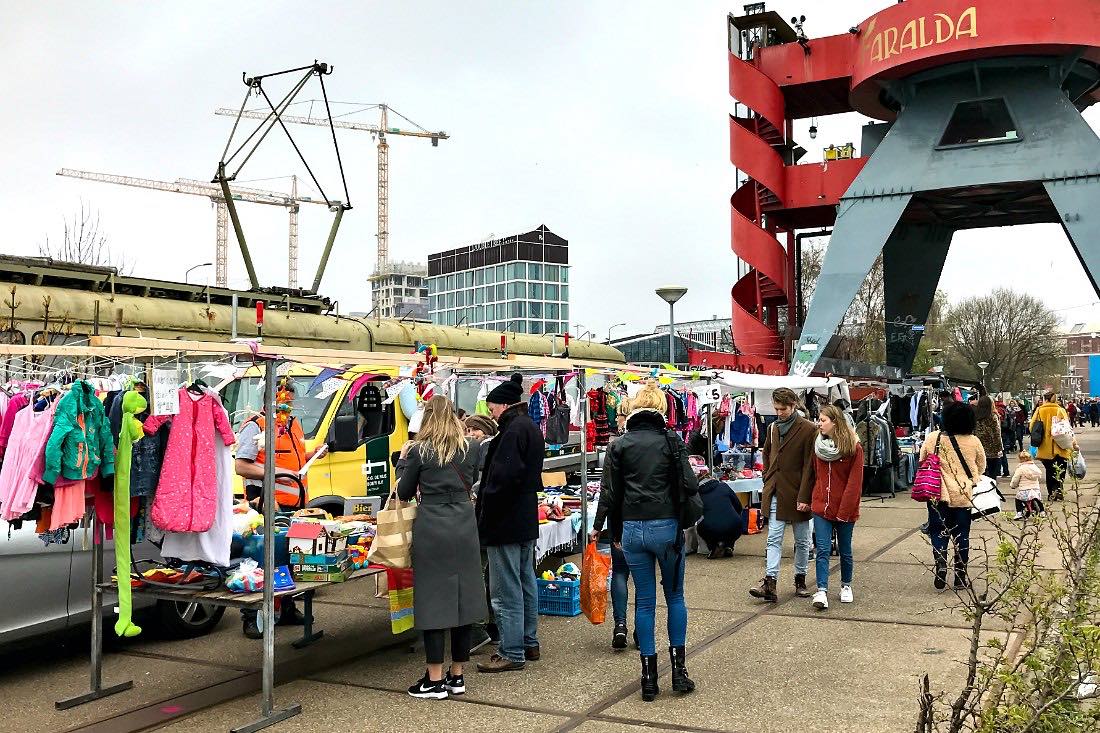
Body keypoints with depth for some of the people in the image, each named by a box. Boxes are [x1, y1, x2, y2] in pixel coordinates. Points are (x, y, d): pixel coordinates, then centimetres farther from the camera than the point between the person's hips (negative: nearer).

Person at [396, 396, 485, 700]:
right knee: (462, 597, 9)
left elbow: (404, 493, 4)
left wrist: (403, 460, 16)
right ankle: (457, 675, 17)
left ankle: (435, 679, 5)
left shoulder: (419, 451, -5)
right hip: (464, 525, 4)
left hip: (431, 529, -4)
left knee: (432, 598, 1)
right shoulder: (470, 448, 5)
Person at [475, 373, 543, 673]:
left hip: (505, 522, -11)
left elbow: (503, 478, -25)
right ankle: (529, 643, 27)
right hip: (527, 519, 11)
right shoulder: (531, 428, 14)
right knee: (526, 582, 17)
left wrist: (485, 516, -17)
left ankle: (512, 653, 2)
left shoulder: (513, 430, -18)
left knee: (506, 590, -4)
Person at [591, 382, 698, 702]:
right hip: (667, 526, -1)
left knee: (644, 601, 9)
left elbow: (610, 493, 0)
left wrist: (599, 527, 13)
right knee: (675, 596, 15)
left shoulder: (619, 446, 0)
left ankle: (649, 676, 12)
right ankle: (679, 669, 14)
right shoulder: (671, 441, -3)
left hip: (633, 529, 1)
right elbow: (690, 484, -9)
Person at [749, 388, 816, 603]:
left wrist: (804, 496, -15)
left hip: (797, 494, -4)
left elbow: (809, 466, -12)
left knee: (802, 541, 10)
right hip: (775, 494, 4)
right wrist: (768, 480, 11)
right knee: (774, 539, -3)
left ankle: (800, 579, 24)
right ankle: (770, 583, -8)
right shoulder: (773, 428, 9)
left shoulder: (808, 429, -9)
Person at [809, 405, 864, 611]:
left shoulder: (853, 448, -8)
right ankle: (822, 591, -10)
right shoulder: (818, 445, 6)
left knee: (845, 551, 11)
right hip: (821, 506, 3)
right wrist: (812, 500, 6)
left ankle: (846, 586, 31)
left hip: (845, 509, -3)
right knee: (823, 550, -7)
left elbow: (854, 482, -10)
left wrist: (845, 509, -14)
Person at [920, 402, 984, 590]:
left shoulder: (933, 438, -8)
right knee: (961, 535, 11)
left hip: (939, 495, -1)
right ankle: (960, 577, 17)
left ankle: (941, 566, -7)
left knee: (938, 533, 9)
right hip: (964, 496, 1)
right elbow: (981, 468, 8)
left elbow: (922, 463, 3)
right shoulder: (974, 442, -6)